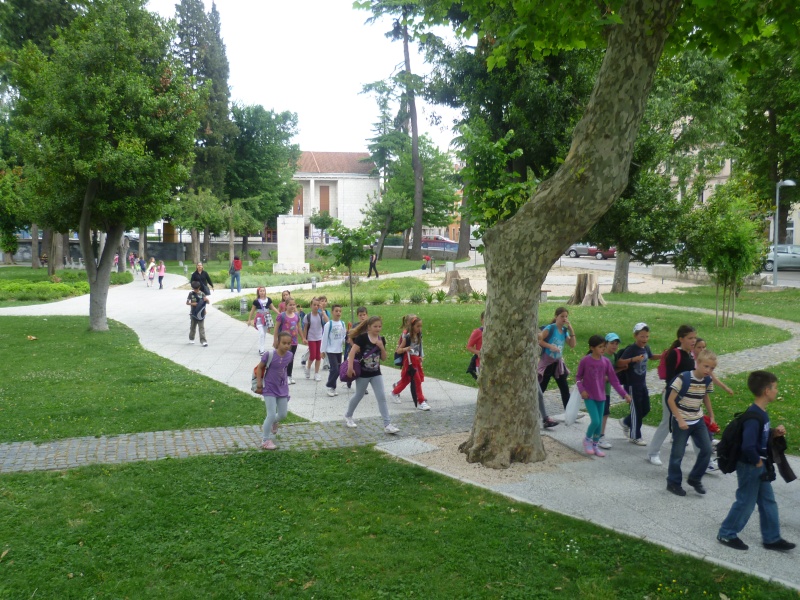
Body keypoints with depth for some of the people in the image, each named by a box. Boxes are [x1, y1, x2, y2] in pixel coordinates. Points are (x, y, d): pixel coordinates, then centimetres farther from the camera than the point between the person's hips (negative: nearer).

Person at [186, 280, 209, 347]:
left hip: (201, 313, -1)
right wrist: (192, 304, -16)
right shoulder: (191, 294, 0)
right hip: (193, 313, 1)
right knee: (192, 327, 15)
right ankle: (191, 339, 33)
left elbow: (208, 302, 1)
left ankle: (203, 341, -10)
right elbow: (187, 302, 3)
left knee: (201, 327, -5)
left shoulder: (202, 294, 0)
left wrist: (206, 300, -22)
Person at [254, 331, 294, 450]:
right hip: (269, 389, -5)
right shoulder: (269, 354, -23)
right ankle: (266, 440, 11)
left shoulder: (290, 355, -10)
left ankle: (270, 424, 46)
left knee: (283, 415, 12)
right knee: (271, 415, -8)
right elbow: (259, 367, -11)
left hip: (282, 389, 5)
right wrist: (259, 384, -10)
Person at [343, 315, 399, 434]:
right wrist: (350, 367, -26)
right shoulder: (363, 337, -15)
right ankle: (348, 416, 38)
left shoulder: (381, 339, 1)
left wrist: (382, 347, -12)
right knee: (358, 396, 13)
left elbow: (384, 358, 5)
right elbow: (353, 351, -19)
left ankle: (387, 424, -3)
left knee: (382, 397, -3)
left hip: (376, 373, 4)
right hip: (363, 373, -4)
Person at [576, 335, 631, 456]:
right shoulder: (585, 360, -12)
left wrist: (624, 393, -5)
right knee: (595, 421, -12)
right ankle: (587, 439, 15)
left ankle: (595, 445, 26)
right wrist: (582, 390, -15)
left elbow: (614, 380, 0)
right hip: (589, 396, -4)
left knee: (600, 422, 8)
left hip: (601, 396, 4)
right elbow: (578, 377, -2)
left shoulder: (606, 362, -3)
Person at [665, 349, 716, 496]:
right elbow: (670, 400, -16)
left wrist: (711, 416, 17)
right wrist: (679, 420, -18)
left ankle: (695, 478, 23)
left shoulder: (708, 380, -1)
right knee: (678, 454, 2)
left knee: (707, 450, 3)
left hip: (698, 421, 6)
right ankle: (673, 483, 19)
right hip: (682, 422, -6)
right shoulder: (683, 378, -19)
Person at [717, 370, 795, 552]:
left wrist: (774, 433, -1)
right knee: (746, 503, 5)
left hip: (759, 466, 9)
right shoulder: (754, 417, -28)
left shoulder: (761, 413, 3)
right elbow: (748, 446, -35)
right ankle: (726, 534, 21)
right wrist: (757, 462, -19)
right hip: (750, 467, -9)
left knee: (768, 502, 18)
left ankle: (772, 538, 31)